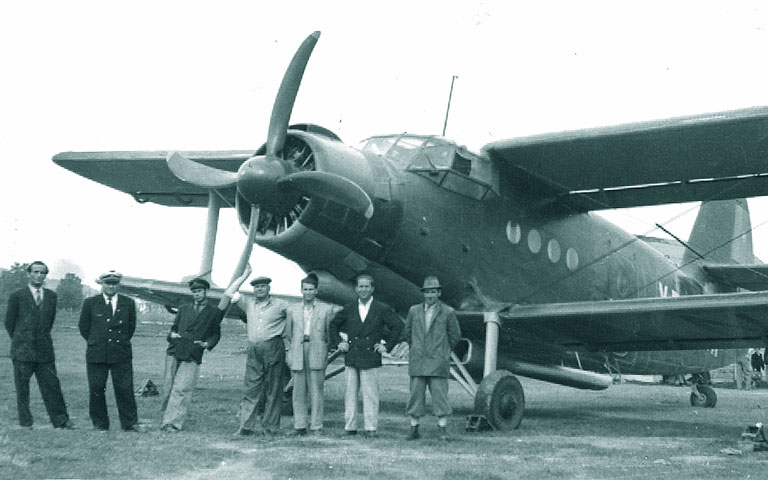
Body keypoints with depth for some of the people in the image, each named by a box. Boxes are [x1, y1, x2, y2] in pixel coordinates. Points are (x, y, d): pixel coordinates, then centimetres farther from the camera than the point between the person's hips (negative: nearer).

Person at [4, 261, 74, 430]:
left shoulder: (51, 296, 10)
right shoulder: (17, 296, -1)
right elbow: (9, 322, 5)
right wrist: (20, 341, 11)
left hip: (45, 350, 3)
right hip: (22, 351, -3)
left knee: (52, 385, 1)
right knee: (22, 388, 2)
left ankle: (60, 420, 4)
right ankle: (25, 422, 10)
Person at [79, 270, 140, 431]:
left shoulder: (128, 303, 7)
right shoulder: (90, 303, 4)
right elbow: (84, 327, 11)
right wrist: (95, 342, 11)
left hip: (121, 354, 0)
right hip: (96, 354, 0)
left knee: (125, 389, -3)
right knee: (96, 390, 2)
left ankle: (130, 424, 4)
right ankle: (100, 425, 13)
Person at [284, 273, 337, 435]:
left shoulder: (326, 309, 11)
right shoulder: (292, 309, 16)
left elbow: (330, 333, 9)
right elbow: (287, 334, 17)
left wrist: (326, 352, 0)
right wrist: (288, 351, 6)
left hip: (317, 353, -1)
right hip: (297, 353, 2)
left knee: (316, 390, -3)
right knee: (299, 390, 0)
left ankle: (316, 426, 2)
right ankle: (299, 425, 5)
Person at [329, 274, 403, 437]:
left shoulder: (382, 309, 2)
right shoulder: (349, 309, 10)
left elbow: (398, 326, 4)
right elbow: (333, 325, 21)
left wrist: (387, 345, -1)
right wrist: (338, 342, 10)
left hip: (371, 357, -3)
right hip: (351, 357, 3)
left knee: (370, 394, -3)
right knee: (350, 393, 4)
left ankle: (371, 428, 3)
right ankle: (351, 426, 10)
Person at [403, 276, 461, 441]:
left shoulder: (448, 312, 0)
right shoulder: (414, 311, 8)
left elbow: (455, 335, 9)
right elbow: (407, 333, 20)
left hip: (438, 362, -2)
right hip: (417, 362, 3)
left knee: (439, 394, -4)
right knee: (415, 394, 3)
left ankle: (443, 430, 3)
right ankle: (414, 429, 10)